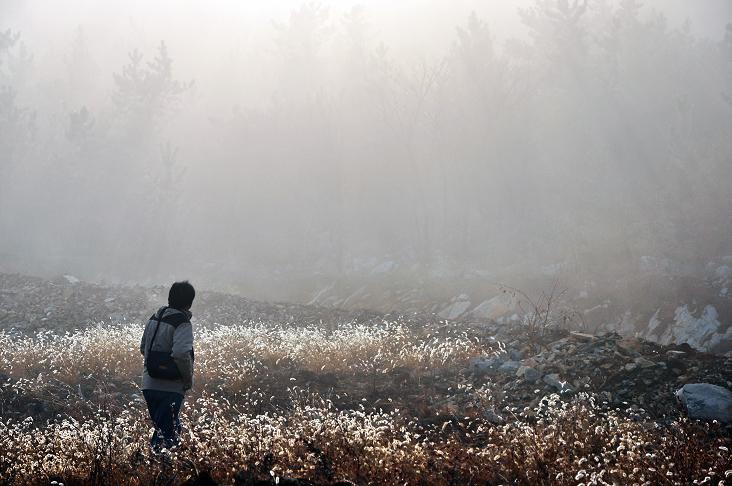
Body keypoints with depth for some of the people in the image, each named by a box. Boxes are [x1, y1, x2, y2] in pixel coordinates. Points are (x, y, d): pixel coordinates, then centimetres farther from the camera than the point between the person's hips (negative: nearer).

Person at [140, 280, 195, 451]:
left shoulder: (154, 318, 10)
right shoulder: (182, 323, -14)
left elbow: (143, 348, 19)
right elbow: (181, 353, -28)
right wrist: (189, 379, -14)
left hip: (149, 384, 8)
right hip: (171, 387, -8)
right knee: (167, 436, -3)